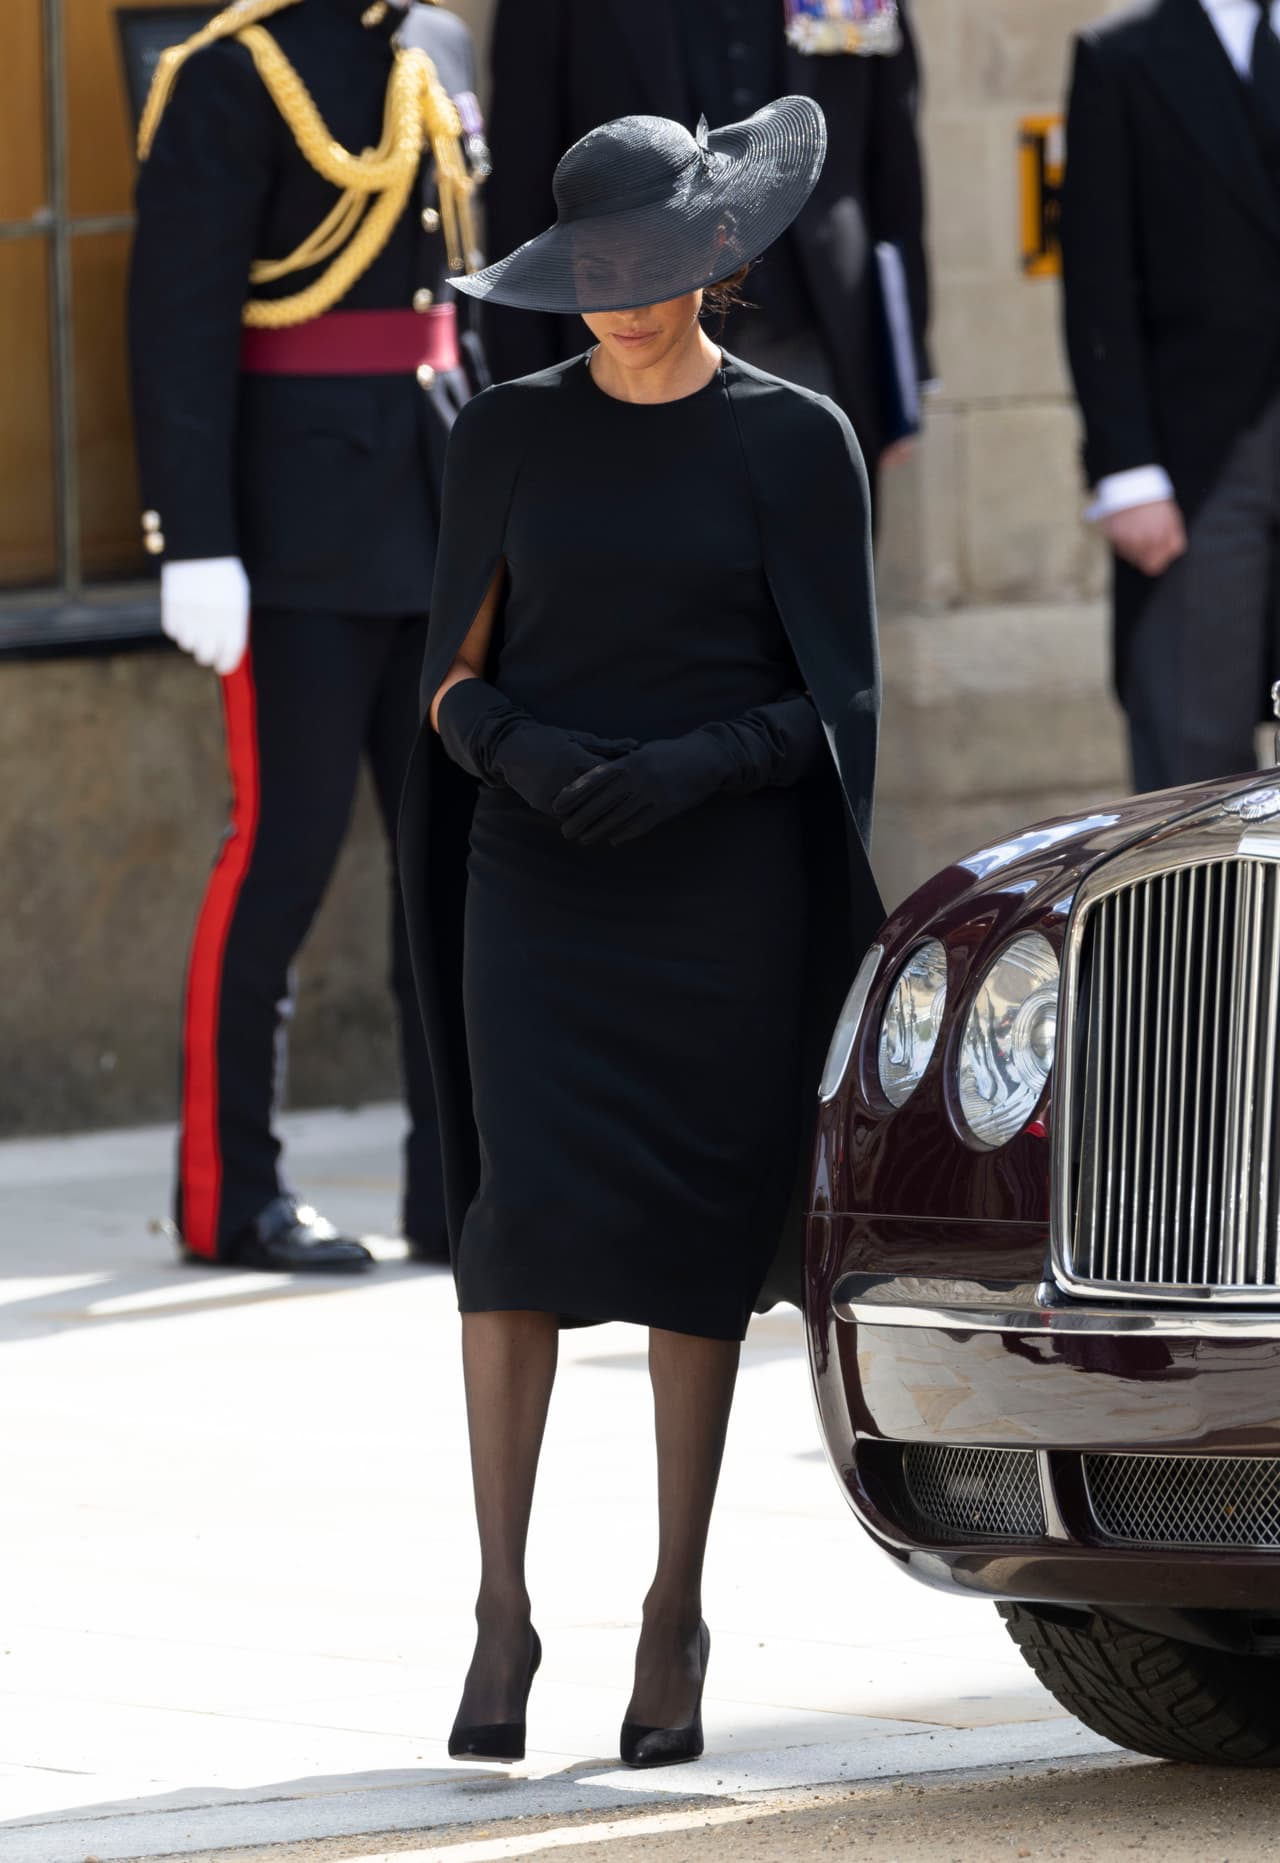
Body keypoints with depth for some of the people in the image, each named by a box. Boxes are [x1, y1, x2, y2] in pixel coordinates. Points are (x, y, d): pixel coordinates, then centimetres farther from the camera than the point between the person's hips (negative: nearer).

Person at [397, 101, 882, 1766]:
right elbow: (452, 681, 9)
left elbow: (835, 704, 1)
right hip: (536, 879, 1)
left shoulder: (794, 443, 2)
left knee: (695, 1229, -1)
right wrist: (527, 752, -13)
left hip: (721, 881, -1)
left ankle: (677, 1611, 9)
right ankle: (502, 1610, -10)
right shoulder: (510, 437, 7)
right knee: (524, 1210, -12)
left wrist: (687, 769, -16)